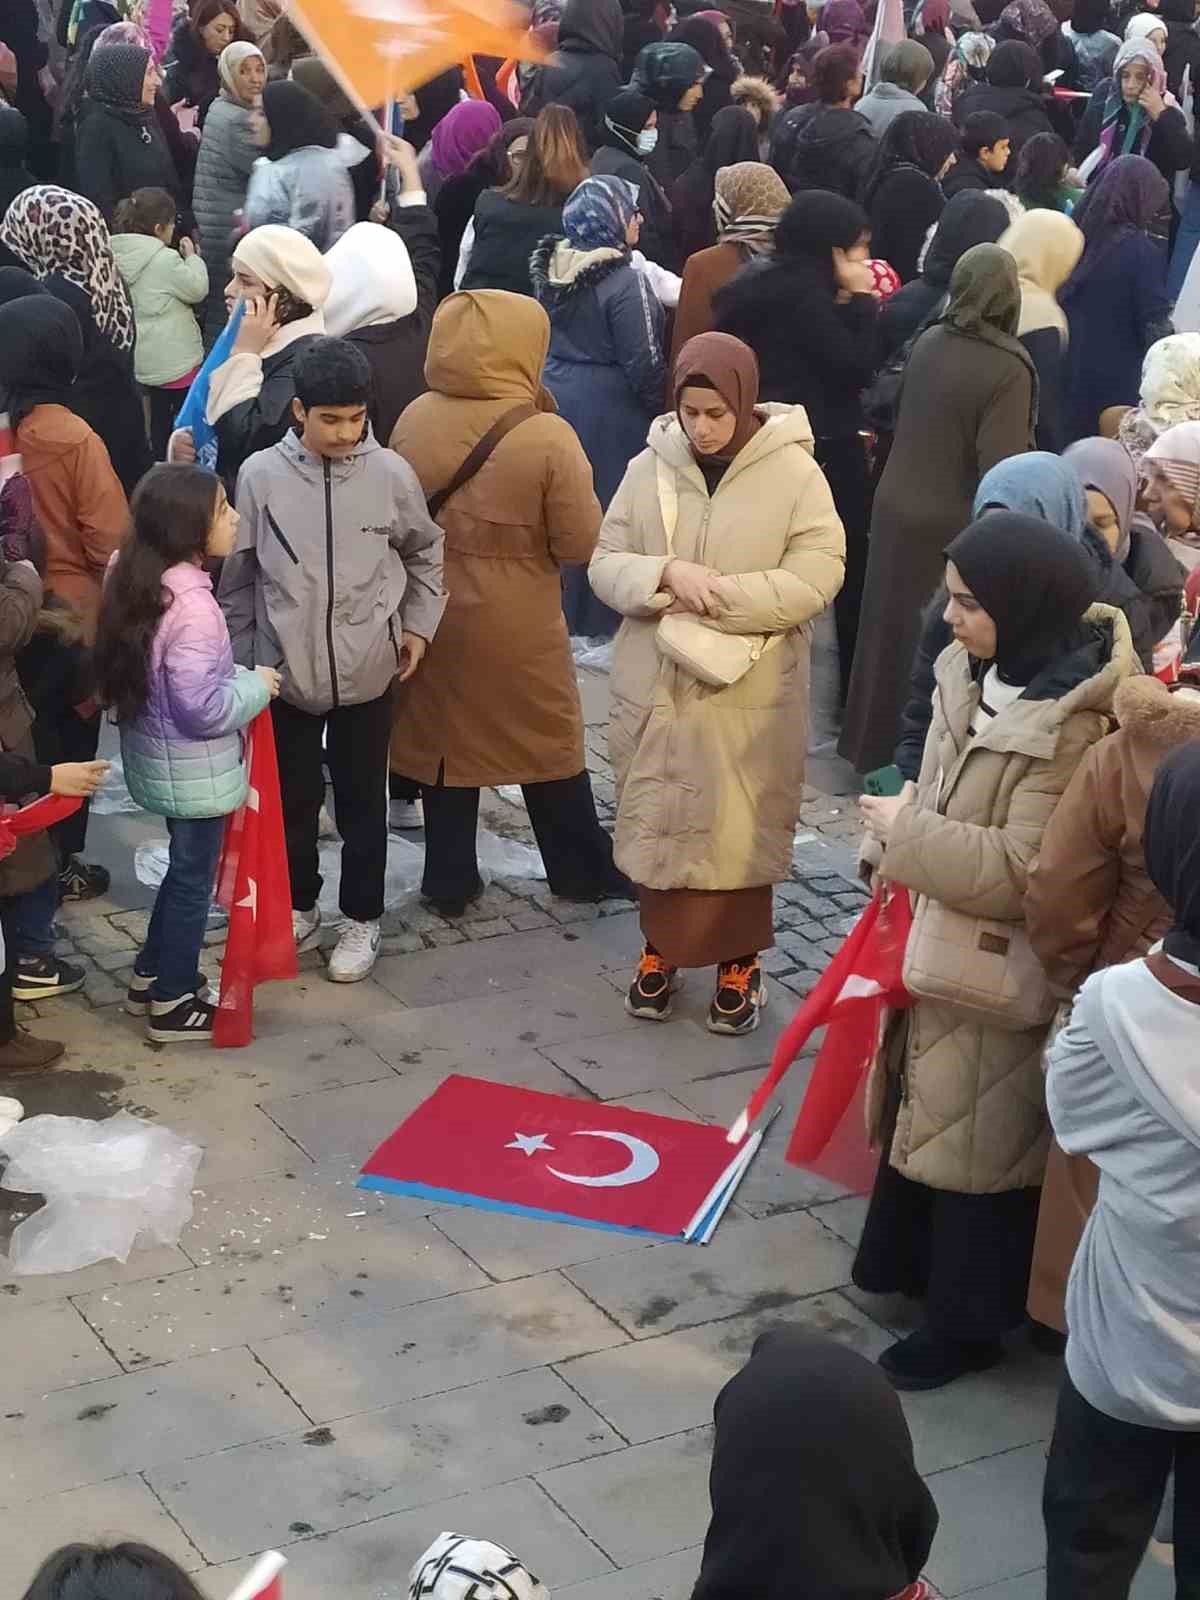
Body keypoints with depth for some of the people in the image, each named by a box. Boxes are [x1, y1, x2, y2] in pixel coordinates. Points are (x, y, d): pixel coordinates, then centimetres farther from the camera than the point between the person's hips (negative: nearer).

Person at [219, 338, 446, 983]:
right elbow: (239, 577, 1)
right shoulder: (261, 475, -9)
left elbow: (425, 554, 10)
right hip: (285, 671, 0)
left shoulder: (391, 474, -9)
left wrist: (418, 624, 3)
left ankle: (362, 919, 27)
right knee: (292, 798, 15)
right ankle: (299, 907, 34)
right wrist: (239, 660, 4)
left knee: (362, 803, 11)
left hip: (366, 673, 0)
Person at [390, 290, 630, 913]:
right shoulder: (548, 437, -21)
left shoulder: (414, 419, -9)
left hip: (431, 609, 3)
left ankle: (449, 881, 24)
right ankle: (582, 869, 28)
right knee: (548, 742, 14)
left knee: (442, 737, 16)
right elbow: (581, 542, -14)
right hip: (518, 622, -3)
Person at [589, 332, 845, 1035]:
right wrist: (667, 574, -20)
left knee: (741, 829, 6)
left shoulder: (794, 472, -8)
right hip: (655, 686, 3)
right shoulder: (649, 467, 0)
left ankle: (741, 961, 23)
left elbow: (815, 578, -13)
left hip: (749, 697, -3)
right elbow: (605, 566, 1)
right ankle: (662, 948, 31)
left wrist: (716, 597, -20)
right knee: (655, 821, 13)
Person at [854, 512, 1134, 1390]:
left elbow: (1020, 872, -29)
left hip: (999, 979, -8)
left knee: (978, 1142, 7)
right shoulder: (982, 675, -1)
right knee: (926, 1114, 23)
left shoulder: (1072, 726, -28)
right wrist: (901, 833, 2)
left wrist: (903, 832, -21)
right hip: (941, 950, 8)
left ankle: (968, 1321, 23)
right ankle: (918, 1262, 43)